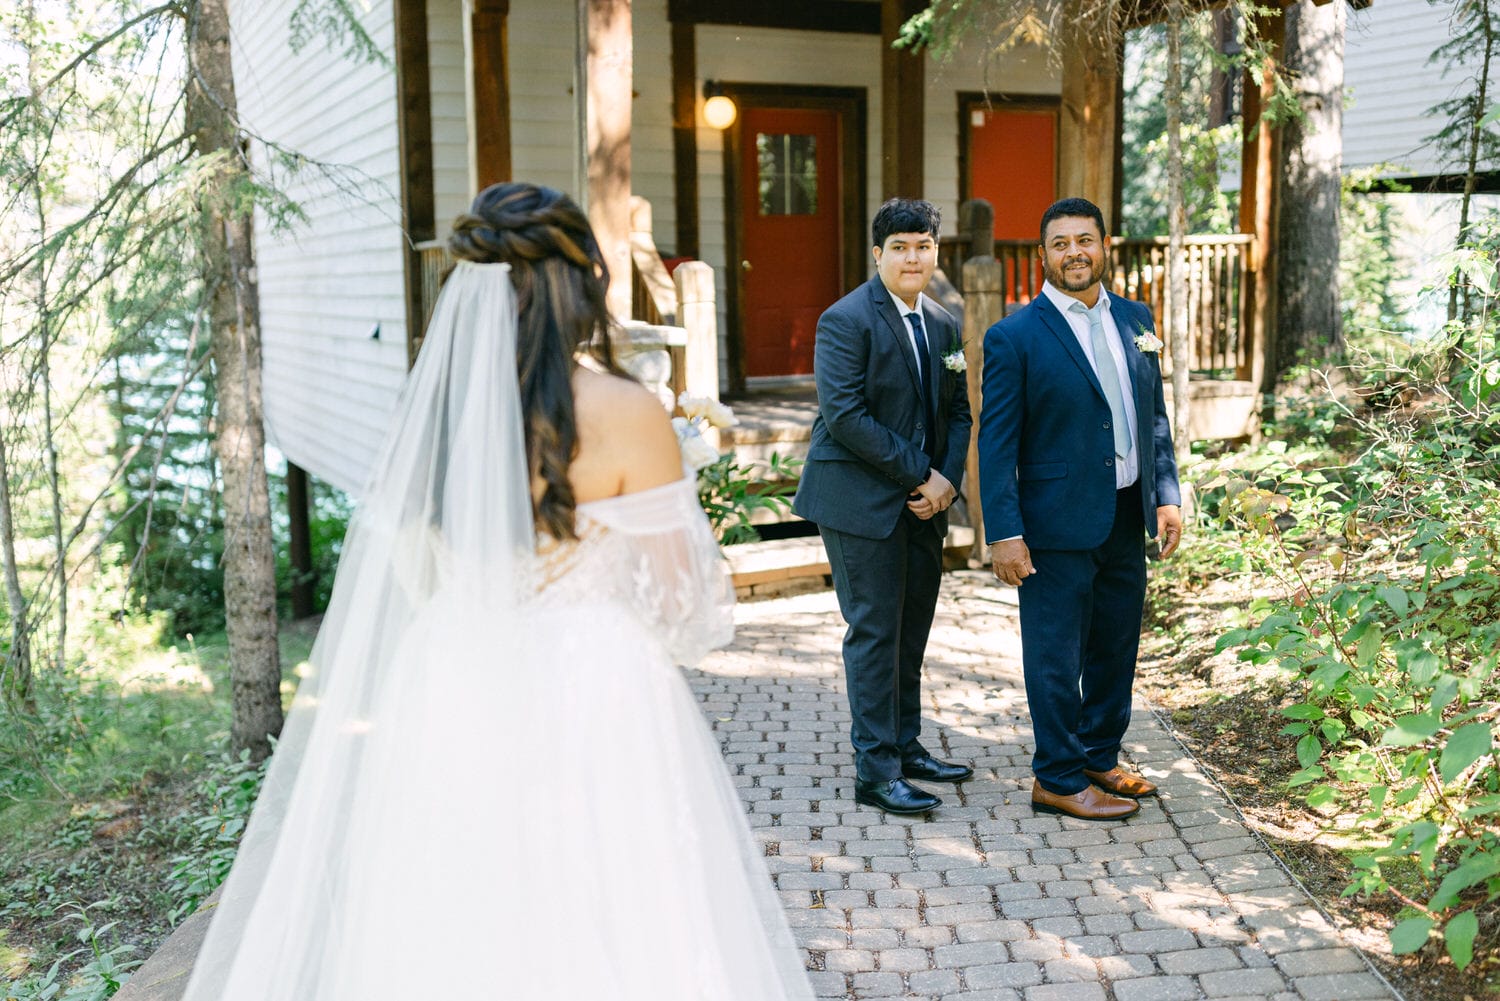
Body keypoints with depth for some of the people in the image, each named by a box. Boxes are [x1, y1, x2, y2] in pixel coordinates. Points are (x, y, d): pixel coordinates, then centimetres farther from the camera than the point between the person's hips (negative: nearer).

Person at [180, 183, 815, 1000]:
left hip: (453, 704, 5)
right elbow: (678, 599, -7)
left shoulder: (434, 405, -1)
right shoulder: (624, 414, -14)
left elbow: (403, 574, 9)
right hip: (589, 708, -5)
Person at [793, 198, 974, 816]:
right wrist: (920, 474, -15)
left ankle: (906, 748, 27)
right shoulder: (847, 320, -11)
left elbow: (958, 411, 15)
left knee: (911, 633, 13)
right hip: (862, 502, -7)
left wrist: (948, 478, -4)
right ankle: (876, 772, 4)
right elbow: (845, 415, -19)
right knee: (875, 635, -4)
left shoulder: (943, 325, 13)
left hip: (922, 505, 7)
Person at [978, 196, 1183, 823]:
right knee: (1056, 656, 3)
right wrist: (1003, 534, -15)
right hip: (1059, 524, -6)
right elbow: (996, 443, -11)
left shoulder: (1135, 320, 9)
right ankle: (1058, 780, 17)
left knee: (1115, 649, 17)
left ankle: (1099, 759, 34)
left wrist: (1166, 494, 8)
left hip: (1126, 518, 6)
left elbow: (1154, 416, 15)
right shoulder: (1015, 337, -9)